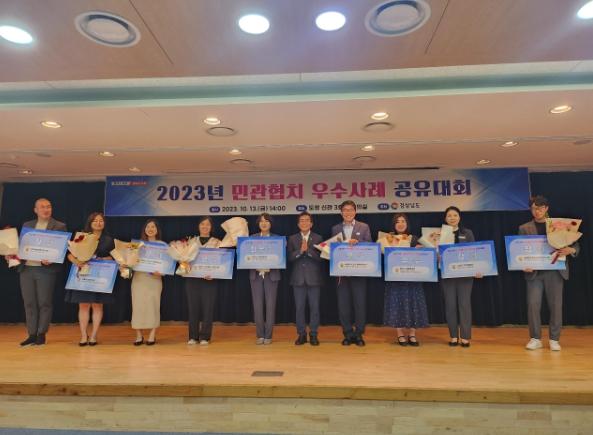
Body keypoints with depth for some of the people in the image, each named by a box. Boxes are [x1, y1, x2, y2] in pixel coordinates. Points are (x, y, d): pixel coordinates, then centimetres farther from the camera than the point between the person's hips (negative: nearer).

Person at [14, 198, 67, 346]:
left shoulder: (59, 226, 1)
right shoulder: (26, 225, 15)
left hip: (45, 269, -4)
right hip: (26, 269, 4)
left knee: (44, 303, 1)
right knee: (29, 303, 8)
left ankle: (41, 334, 12)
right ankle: (31, 334, 17)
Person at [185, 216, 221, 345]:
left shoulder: (217, 242, 5)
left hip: (209, 279, -2)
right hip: (192, 278, 2)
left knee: (207, 307, 0)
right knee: (193, 306, 4)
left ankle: (205, 337, 10)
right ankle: (193, 336, 15)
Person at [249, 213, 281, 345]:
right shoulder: (252, 238, 8)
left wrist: (270, 266, -14)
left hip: (271, 275, -1)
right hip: (256, 275, 1)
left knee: (270, 305, 0)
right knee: (257, 305, 1)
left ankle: (268, 335, 11)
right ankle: (259, 335, 13)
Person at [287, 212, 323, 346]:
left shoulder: (318, 238, 4)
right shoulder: (292, 239, 8)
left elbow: (320, 257, -7)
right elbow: (290, 257, -1)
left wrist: (308, 250, -18)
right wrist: (300, 251, -16)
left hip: (314, 278, -1)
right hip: (298, 278, 1)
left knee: (314, 307, 4)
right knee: (299, 307, 5)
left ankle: (313, 334, 16)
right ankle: (301, 334, 17)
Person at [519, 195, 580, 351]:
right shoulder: (524, 228, 6)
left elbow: (576, 246, 6)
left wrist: (570, 250, -17)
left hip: (555, 271, 0)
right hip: (534, 272, 0)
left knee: (555, 305, 4)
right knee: (533, 305, -2)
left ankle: (554, 339, 16)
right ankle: (535, 339, 10)